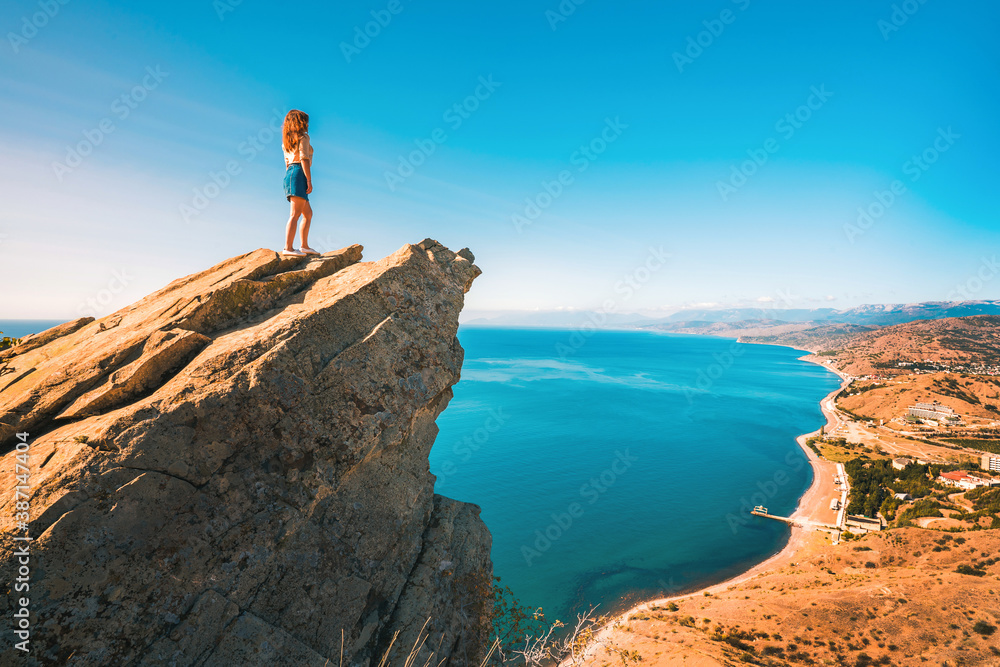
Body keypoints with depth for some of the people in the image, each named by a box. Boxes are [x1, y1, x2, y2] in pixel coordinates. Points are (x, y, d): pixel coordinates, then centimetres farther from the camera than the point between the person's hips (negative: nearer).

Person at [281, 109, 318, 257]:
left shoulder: (287, 141, 23)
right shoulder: (303, 137, -2)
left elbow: (287, 162, 23)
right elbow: (304, 159, -13)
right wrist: (309, 180, -17)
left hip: (289, 173, 9)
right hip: (299, 174, -9)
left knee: (308, 213, 14)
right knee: (295, 214, -15)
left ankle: (304, 246, 13)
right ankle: (288, 248, -21)